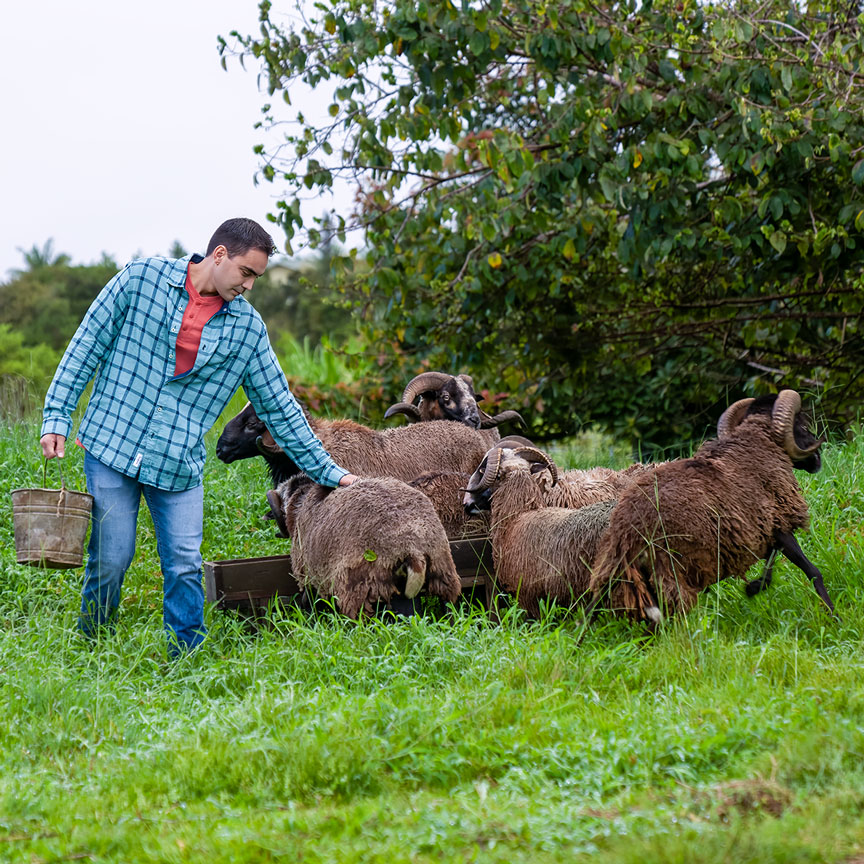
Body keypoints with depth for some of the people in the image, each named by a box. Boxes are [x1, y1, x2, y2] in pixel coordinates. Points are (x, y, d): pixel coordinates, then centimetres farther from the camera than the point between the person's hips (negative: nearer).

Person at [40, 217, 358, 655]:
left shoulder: (247, 328, 5)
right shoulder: (144, 277, -2)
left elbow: (278, 406, 11)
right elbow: (88, 344, 2)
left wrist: (328, 472, 10)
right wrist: (56, 416, -4)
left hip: (180, 463, 2)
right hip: (112, 443, -2)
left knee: (184, 566, -4)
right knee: (110, 560, 0)